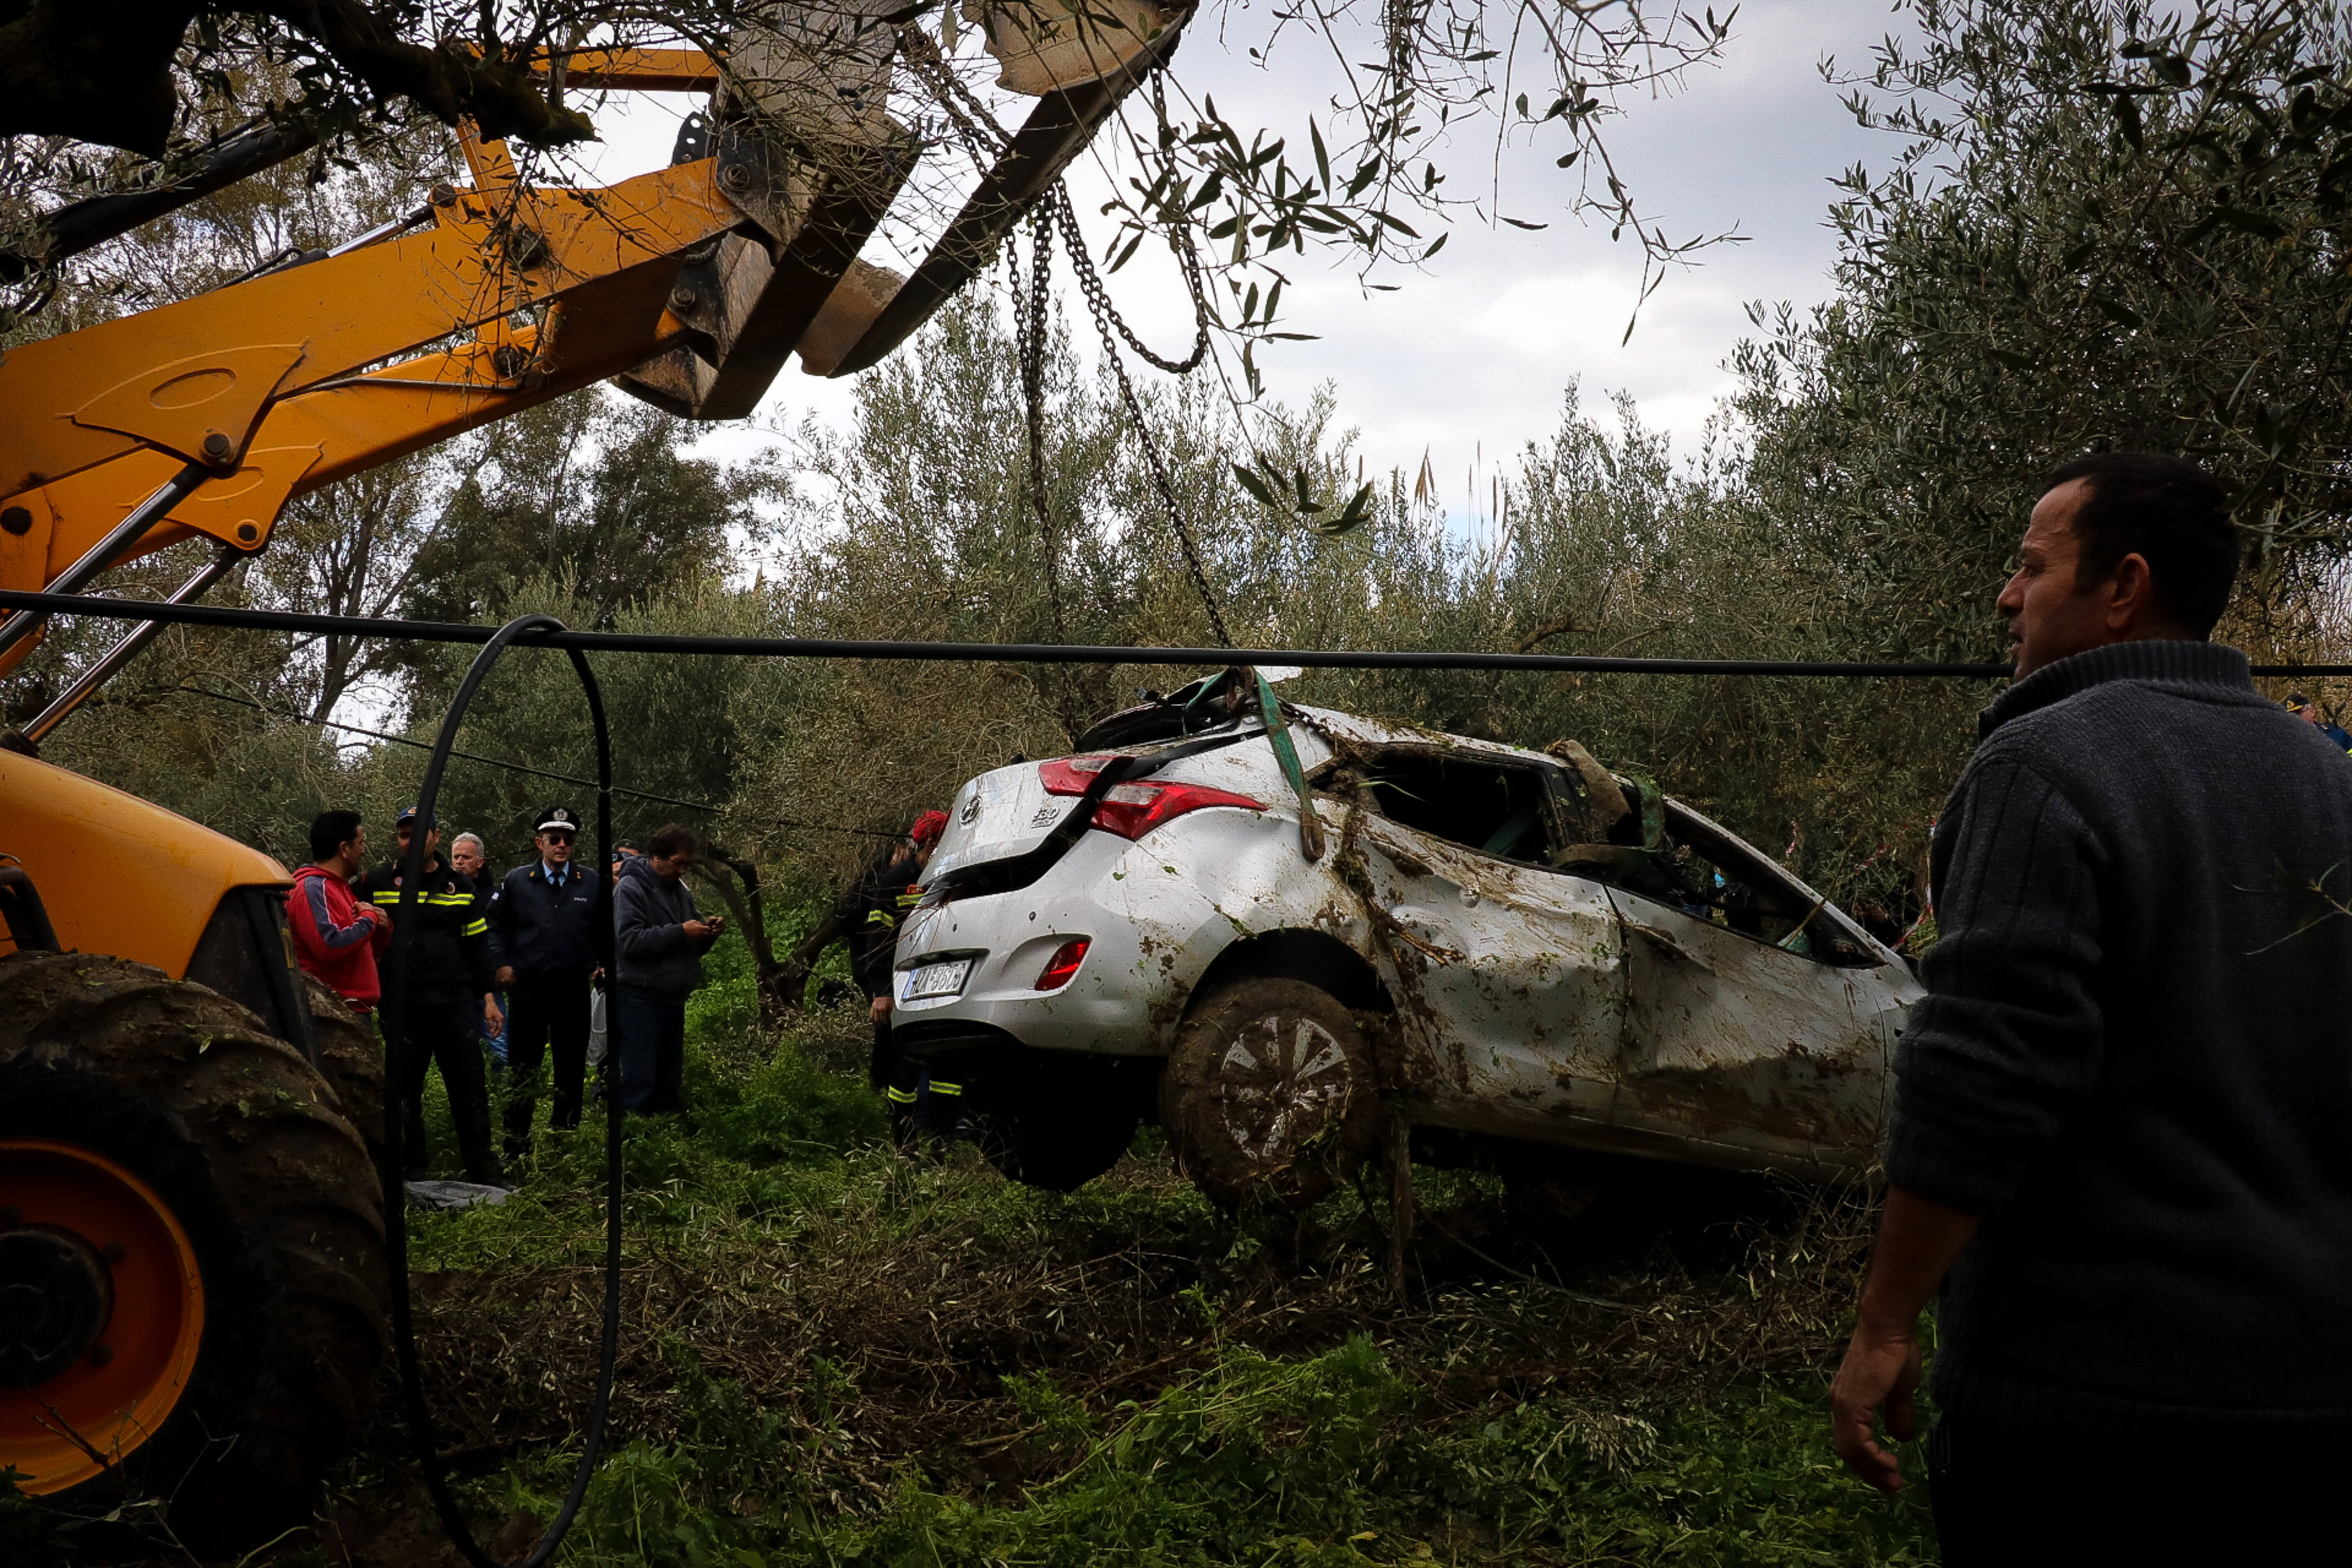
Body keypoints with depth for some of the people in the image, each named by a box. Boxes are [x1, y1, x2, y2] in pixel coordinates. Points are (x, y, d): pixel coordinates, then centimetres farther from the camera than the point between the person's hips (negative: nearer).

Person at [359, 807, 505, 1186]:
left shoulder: (460, 885, 11)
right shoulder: (378, 882, 4)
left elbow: (477, 944, 13)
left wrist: (487, 996, 8)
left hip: (455, 998, 1)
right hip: (402, 1004, -1)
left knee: (469, 1083, 2)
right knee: (404, 1087, 6)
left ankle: (482, 1169, 12)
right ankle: (411, 1166, 20)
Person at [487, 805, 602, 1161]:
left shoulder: (592, 883, 5)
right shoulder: (517, 881, 3)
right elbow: (496, 925, 10)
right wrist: (501, 963, 0)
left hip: (574, 989, 1)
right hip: (527, 989, -1)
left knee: (571, 1069, 10)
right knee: (523, 1069, 2)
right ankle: (517, 1143, 9)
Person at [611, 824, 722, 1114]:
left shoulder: (680, 890, 14)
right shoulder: (631, 888, -8)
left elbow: (694, 948, 19)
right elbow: (630, 940, -21)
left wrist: (708, 930, -2)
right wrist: (680, 932, -22)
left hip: (673, 1000, 8)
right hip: (640, 1000, -8)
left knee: (669, 1081, 12)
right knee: (640, 1081, -9)